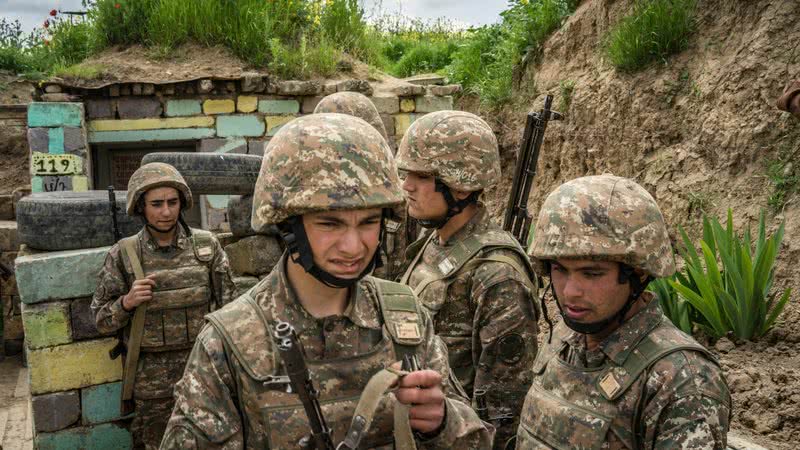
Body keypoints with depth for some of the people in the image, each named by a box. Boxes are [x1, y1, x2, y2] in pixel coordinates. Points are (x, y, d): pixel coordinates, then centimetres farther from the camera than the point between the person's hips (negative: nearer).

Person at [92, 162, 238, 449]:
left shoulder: (206, 245, -3)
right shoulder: (123, 255, -5)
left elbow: (227, 305, 2)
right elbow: (101, 320, 3)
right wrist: (126, 303, -17)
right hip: (151, 379, 0)